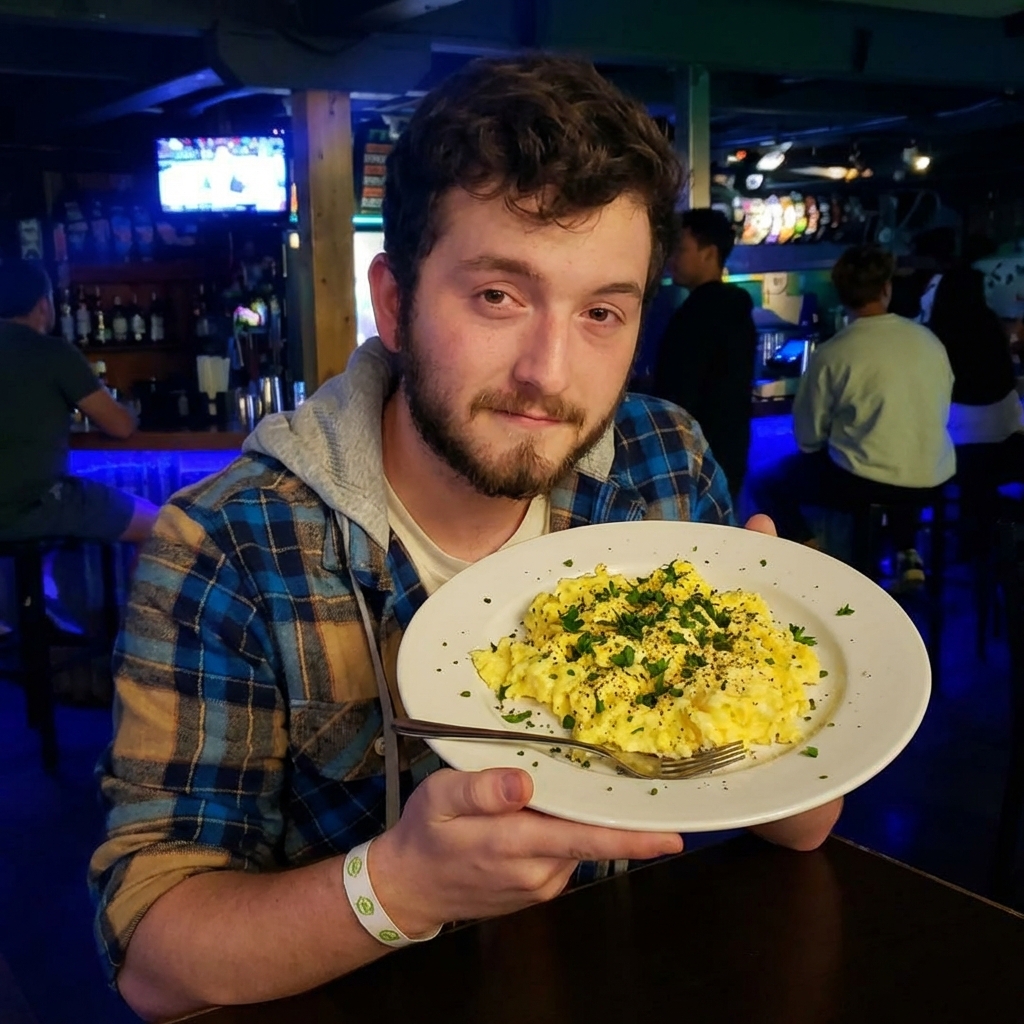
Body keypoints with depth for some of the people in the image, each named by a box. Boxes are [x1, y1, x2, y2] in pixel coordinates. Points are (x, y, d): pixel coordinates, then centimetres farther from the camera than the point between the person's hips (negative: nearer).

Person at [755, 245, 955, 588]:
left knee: (771, 483, 14)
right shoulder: (929, 340, 1)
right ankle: (907, 555, 23)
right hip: (933, 479, 5)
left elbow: (808, 438, -4)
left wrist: (840, 439, 18)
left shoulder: (831, 354, -12)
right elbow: (940, 414, 13)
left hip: (866, 482, -5)